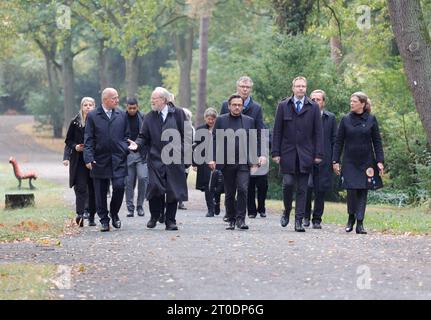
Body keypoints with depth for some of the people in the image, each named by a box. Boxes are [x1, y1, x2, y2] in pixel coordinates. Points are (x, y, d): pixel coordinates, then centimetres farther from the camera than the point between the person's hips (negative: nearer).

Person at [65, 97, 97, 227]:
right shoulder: (75, 122, 5)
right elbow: (68, 140, 9)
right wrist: (75, 146, -9)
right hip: (79, 160, -1)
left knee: (93, 189, 5)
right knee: (81, 187, -11)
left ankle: (91, 217, 15)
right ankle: (80, 214, -23)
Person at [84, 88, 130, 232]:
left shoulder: (122, 115, 10)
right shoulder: (92, 116, 2)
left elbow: (126, 135, 16)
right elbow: (88, 139, -1)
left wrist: (125, 149, -2)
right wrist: (89, 158, -11)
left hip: (118, 160, 1)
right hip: (100, 160, -1)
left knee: (119, 187, -10)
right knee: (101, 192, 3)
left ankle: (114, 214, 14)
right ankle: (104, 220, 13)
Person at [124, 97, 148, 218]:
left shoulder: (143, 118, 2)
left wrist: (147, 152, -4)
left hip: (141, 154, 0)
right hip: (127, 154, 0)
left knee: (143, 178, -11)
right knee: (129, 182, 1)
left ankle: (140, 206, 5)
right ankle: (130, 208, 9)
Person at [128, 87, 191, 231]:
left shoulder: (178, 114, 1)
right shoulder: (149, 117, 8)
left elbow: (187, 133, 2)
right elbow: (144, 136, 9)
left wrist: (183, 149, -8)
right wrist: (137, 143, -12)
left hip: (174, 159, -1)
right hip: (155, 158, 1)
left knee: (173, 190, 1)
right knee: (155, 188, -10)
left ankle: (170, 221, 10)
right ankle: (154, 216, 10)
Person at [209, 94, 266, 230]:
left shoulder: (249, 121, 10)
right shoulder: (221, 120, 6)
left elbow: (255, 141, 11)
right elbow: (214, 140, 3)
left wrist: (255, 159, 1)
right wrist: (213, 159, -5)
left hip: (244, 162, 0)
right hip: (227, 162, 0)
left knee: (242, 189, -14)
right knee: (229, 193, 6)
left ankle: (240, 219, -8)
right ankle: (231, 220, 15)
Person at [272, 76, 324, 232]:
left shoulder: (313, 107, 6)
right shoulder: (283, 106, 6)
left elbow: (318, 132, 5)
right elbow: (277, 131, 5)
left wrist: (318, 154, -2)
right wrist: (276, 153, -2)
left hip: (305, 154, 0)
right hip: (287, 153, 0)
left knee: (302, 189, 1)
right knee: (288, 184, -9)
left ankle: (299, 221, 3)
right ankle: (287, 211, 16)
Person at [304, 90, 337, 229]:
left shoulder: (330, 118, 9)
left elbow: (334, 140, 8)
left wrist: (334, 160, 1)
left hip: (324, 160, 1)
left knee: (320, 191, 2)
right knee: (307, 188, -6)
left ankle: (317, 219, 10)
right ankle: (306, 216, 12)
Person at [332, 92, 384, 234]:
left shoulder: (371, 120, 2)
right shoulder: (345, 120, 3)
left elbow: (377, 142, 4)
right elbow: (338, 142, 6)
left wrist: (380, 161, -3)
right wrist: (335, 161, 1)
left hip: (366, 161, 0)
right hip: (349, 162, 0)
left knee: (363, 191, -1)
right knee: (352, 190, -10)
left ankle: (360, 223, 3)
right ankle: (351, 218, 13)